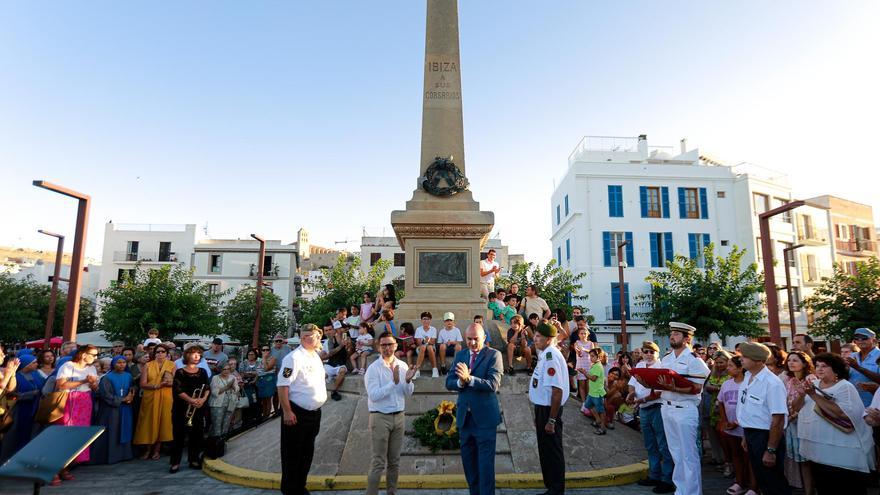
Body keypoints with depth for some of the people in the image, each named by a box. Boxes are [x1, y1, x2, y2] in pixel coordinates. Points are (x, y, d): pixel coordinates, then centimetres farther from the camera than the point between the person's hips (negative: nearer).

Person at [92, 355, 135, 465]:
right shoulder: (107, 378, -8)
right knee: (112, 434, -2)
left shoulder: (128, 376, 7)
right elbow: (106, 395, -13)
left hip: (125, 410, 5)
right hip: (112, 410, -5)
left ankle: (123, 454, 15)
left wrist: (130, 398, -8)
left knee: (124, 432, 8)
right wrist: (123, 399, -11)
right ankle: (110, 456, 6)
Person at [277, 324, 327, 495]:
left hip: (314, 413, 8)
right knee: (292, 453, 5)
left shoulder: (316, 357, 10)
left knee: (307, 452, 17)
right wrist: (287, 412, -23)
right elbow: (282, 385, -20)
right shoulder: (294, 357, -16)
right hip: (296, 413, -8)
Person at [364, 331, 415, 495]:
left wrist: (408, 380, -14)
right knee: (379, 462, -3)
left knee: (394, 461, 15)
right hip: (380, 417, -5)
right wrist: (394, 382, -24)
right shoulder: (373, 368, -11)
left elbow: (408, 393, 7)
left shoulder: (403, 366, 4)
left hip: (399, 416, 5)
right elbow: (373, 395, -21)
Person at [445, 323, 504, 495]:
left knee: (485, 462, 2)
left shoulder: (494, 355, -9)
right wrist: (460, 382, -18)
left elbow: (493, 384, -20)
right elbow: (449, 382, 3)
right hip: (464, 416, 5)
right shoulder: (460, 355, 7)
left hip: (484, 417, -5)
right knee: (468, 461, 17)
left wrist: (469, 379, -30)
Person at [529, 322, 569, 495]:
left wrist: (551, 420, -25)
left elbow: (557, 390, -27)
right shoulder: (545, 354, 8)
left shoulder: (551, 356, -23)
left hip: (549, 409, -10)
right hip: (542, 407, 10)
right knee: (545, 448, 20)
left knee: (552, 450, 4)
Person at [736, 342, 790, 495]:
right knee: (761, 479, 21)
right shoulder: (747, 377, 3)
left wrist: (771, 450, -22)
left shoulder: (772, 383, -23)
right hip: (751, 434, 8)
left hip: (766, 436, -8)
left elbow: (778, 420, -24)